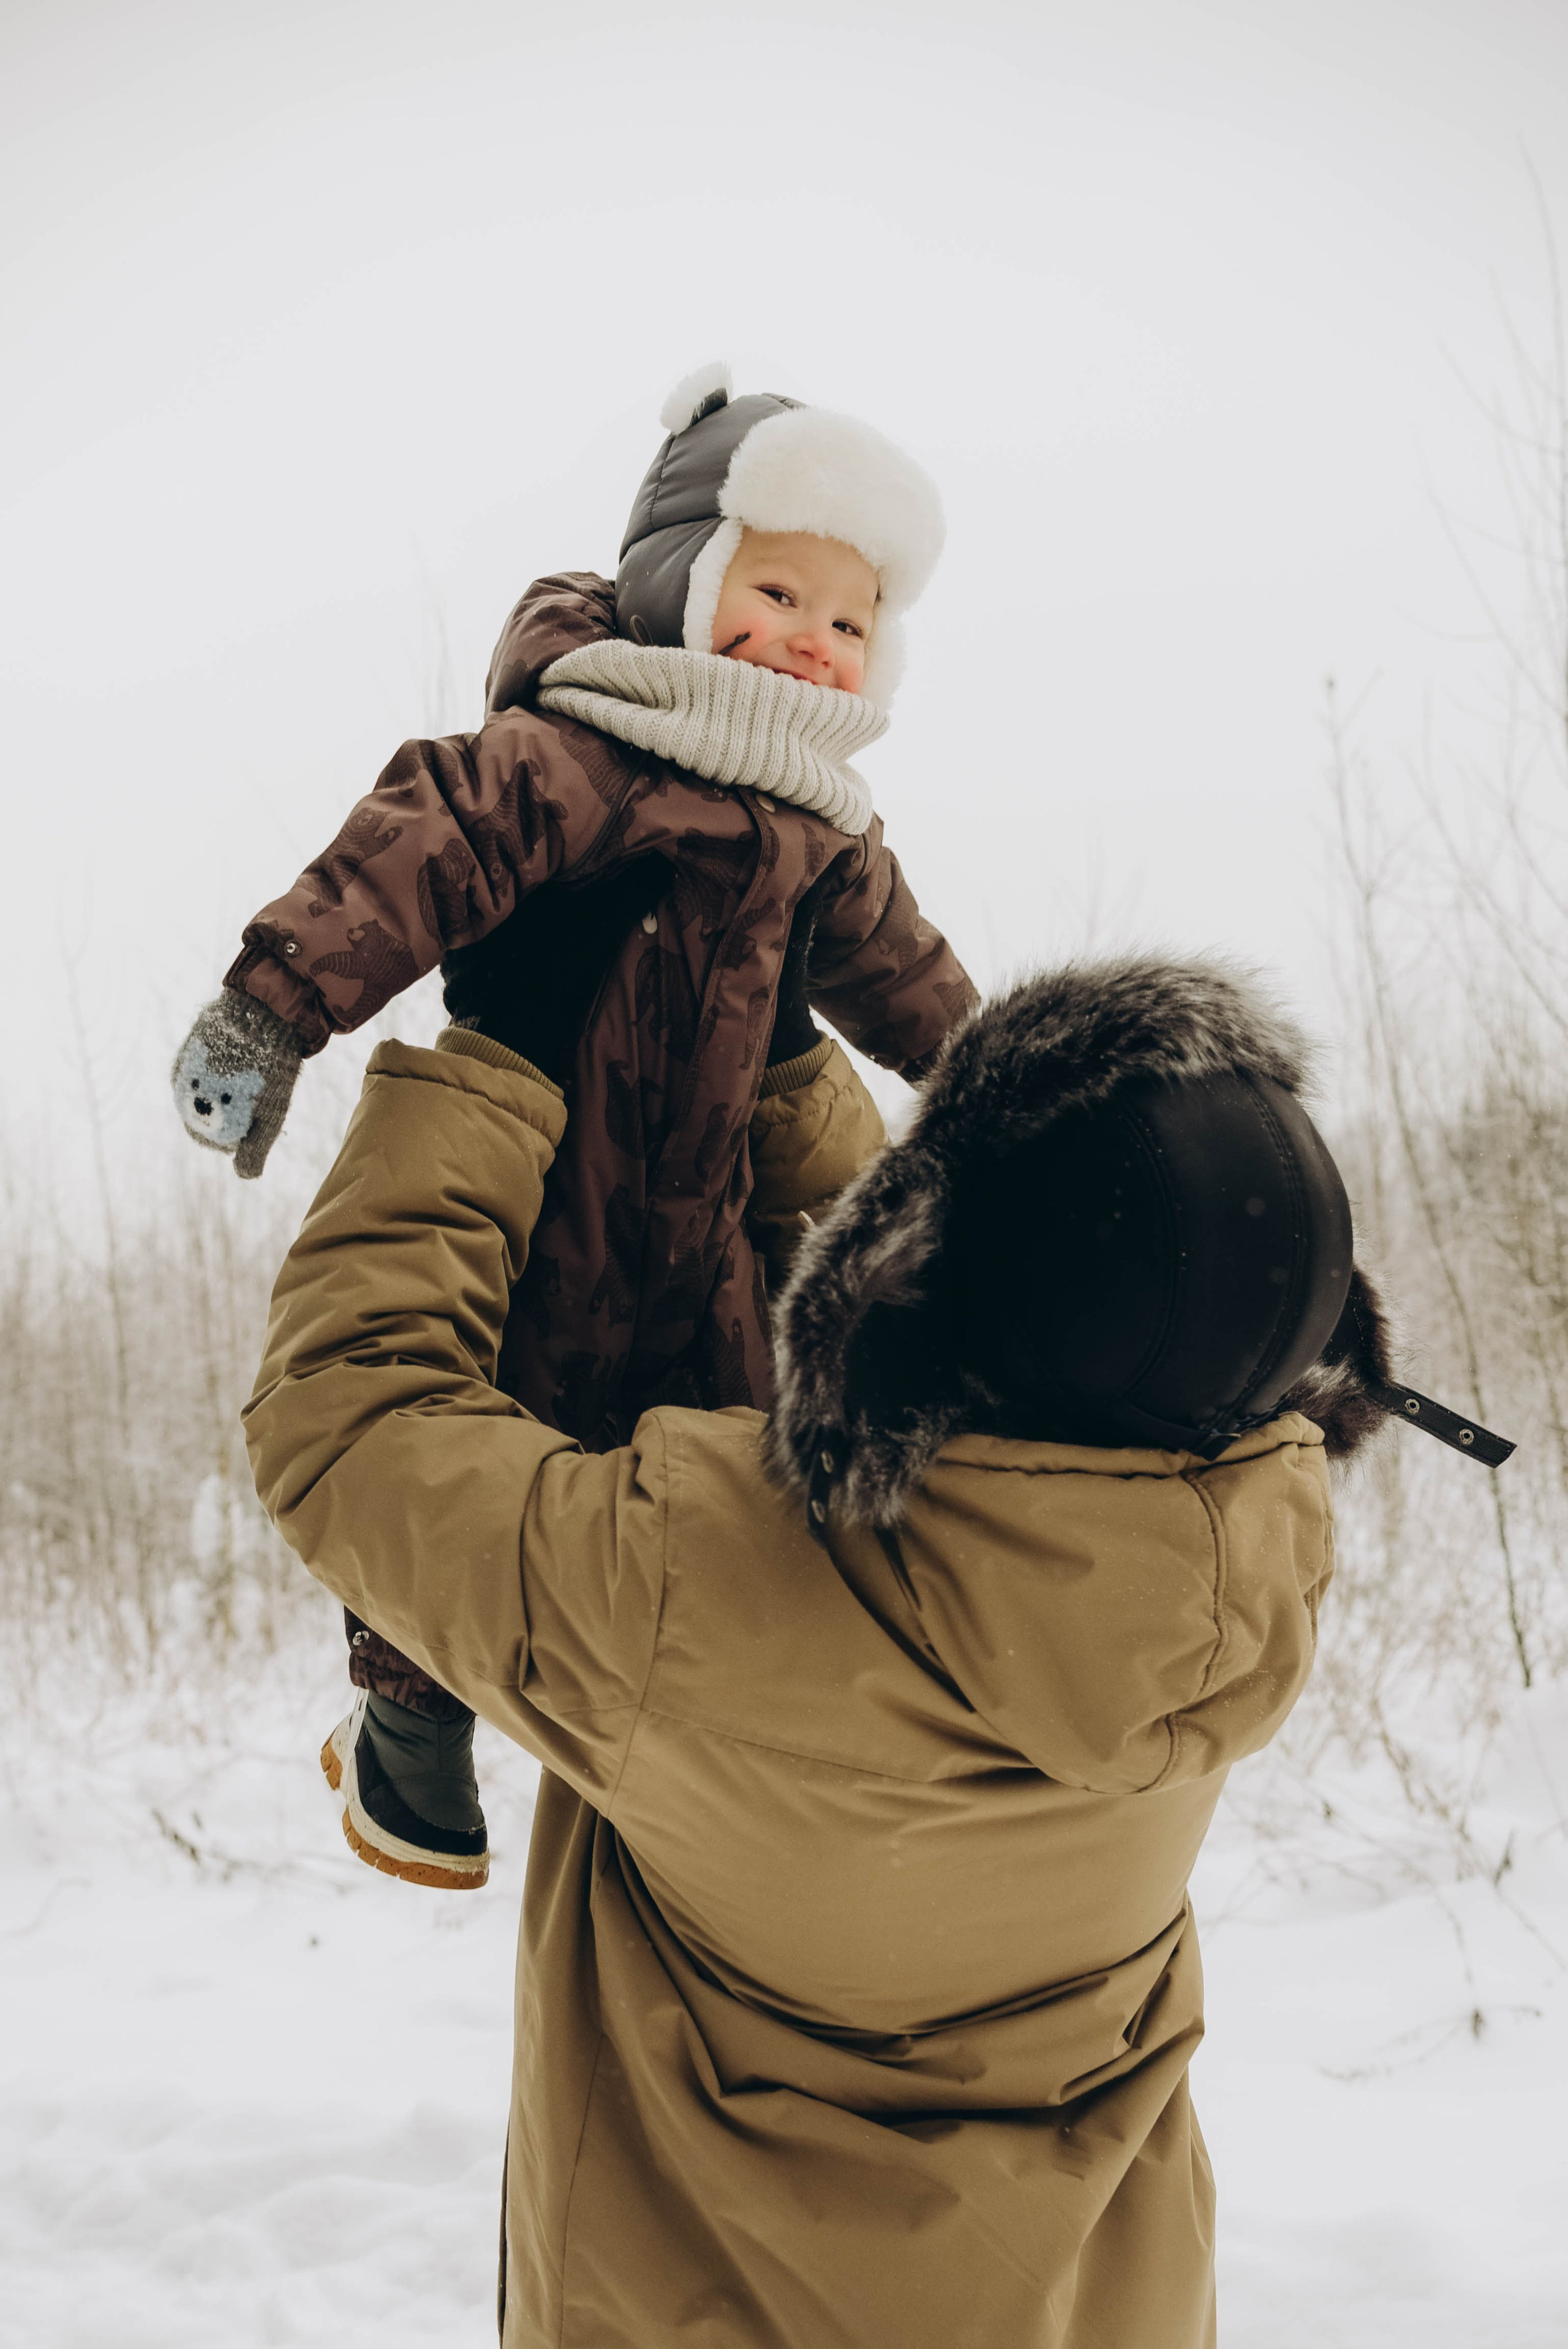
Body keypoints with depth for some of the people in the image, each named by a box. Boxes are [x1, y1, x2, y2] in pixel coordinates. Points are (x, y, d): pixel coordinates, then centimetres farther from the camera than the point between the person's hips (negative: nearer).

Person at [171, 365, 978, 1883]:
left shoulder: (822, 828, 11)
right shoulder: (593, 747, -17)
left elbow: (892, 968, 27)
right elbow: (431, 843, -30)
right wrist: (277, 1003, -40)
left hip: (692, 1233, 7)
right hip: (521, 1220, -7)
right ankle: (408, 1723, 34)